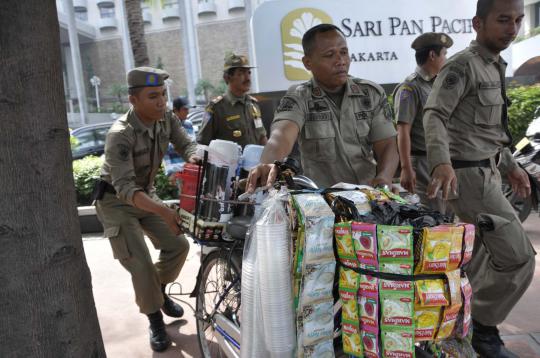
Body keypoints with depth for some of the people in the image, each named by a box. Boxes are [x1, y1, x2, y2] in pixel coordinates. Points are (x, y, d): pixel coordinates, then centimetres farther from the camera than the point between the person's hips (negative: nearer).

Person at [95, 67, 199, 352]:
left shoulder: (166, 119, -13)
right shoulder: (120, 135, -32)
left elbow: (186, 144, -10)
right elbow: (125, 188, -40)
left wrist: (194, 158, -36)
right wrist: (164, 211, -53)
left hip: (146, 193, 6)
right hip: (117, 201, -6)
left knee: (178, 244, 2)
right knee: (141, 265, -11)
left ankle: (159, 291, 29)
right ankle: (155, 320, 12)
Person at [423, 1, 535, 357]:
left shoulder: (494, 67, 18)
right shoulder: (462, 65, -13)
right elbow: (435, 116, -28)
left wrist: (511, 165, 23)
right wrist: (442, 162, -44)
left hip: (485, 172, 10)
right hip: (468, 176, -10)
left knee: (482, 254, 18)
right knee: (518, 257, -7)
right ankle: (482, 329, 9)